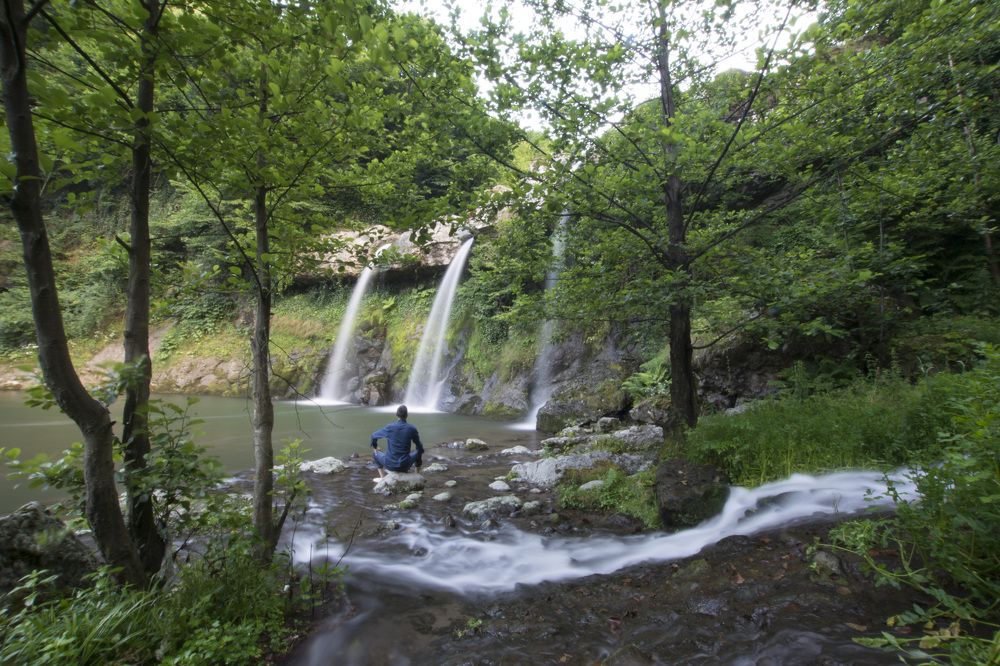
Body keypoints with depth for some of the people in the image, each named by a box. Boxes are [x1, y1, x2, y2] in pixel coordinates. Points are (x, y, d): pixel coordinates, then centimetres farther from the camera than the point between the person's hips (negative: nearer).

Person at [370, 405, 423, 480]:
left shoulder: (389, 427, -8)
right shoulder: (412, 429, -8)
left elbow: (374, 436, 8)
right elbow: (419, 447, 4)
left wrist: (375, 448, 28)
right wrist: (421, 457, 25)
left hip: (390, 465, 0)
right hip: (405, 466, 0)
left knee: (375, 453, 30)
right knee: (418, 453, 31)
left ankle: (383, 477, 28)